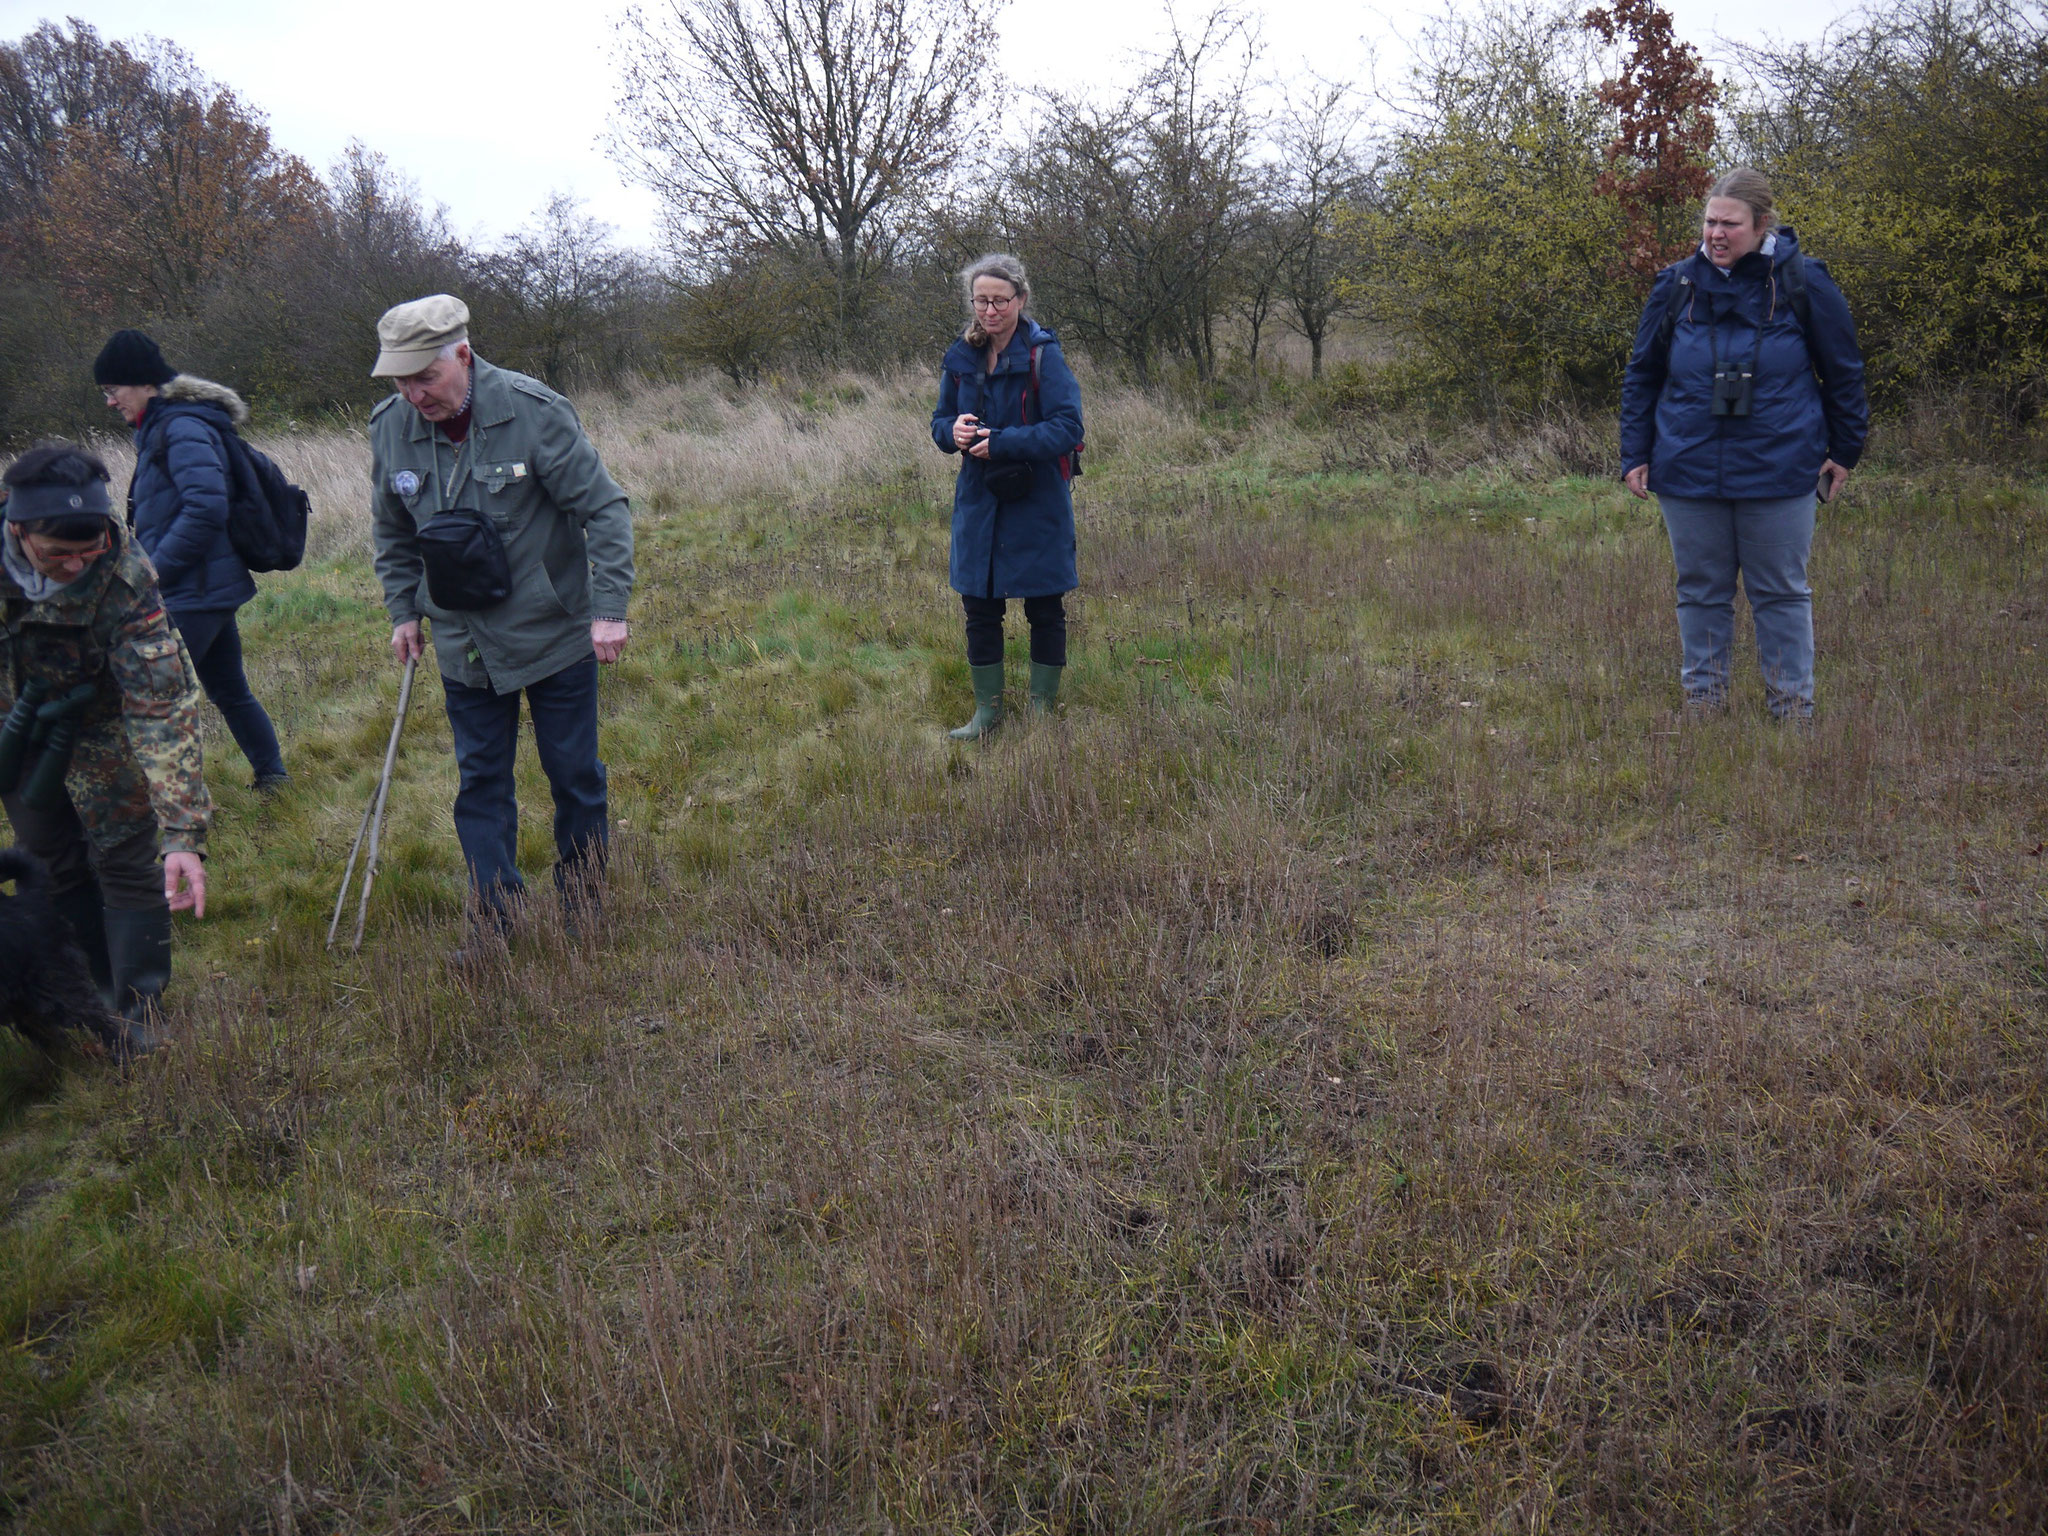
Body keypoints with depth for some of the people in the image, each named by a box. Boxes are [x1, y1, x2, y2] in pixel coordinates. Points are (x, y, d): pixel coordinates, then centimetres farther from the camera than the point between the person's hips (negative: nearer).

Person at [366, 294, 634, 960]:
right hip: (463, 644, 4)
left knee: (574, 773, 9)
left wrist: (609, 607, -18)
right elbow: (392, 532, 13)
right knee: (480, 781, 7)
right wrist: (403, 612, 11)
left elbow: (604, 509, -14)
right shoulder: (391, 427, -4)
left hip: (555, 633, -3)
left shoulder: (534, 412, -18)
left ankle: (582, 904, 27)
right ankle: (493, 916, 17)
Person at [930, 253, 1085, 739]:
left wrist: (999, 442, -24)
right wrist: (954, 431, -12)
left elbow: (1067, 429, -19)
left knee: (1045, 611, 7)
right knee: (979, 609, 10)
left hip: (1037, 505, -5)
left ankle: (1043, 711, 21)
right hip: (978, 504, 5)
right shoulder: (961, 358, 3)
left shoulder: (1043, 355, -13)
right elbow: (940, 424, 12)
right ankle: (987, 710, 24)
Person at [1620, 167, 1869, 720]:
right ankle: (1702, 704, 21)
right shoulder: (1677, 286, 2)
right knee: (1701, 593, 10)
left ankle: (1793, 711, 16)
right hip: (1689, 474, 2)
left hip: (1779, 474, -2)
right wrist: (1636, 454, 5)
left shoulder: (1803, 284, -3)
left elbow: (1843, 373, 7)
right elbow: (1641, 376, 10)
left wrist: (1844, 449, 8)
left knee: (1782, 594, 6)